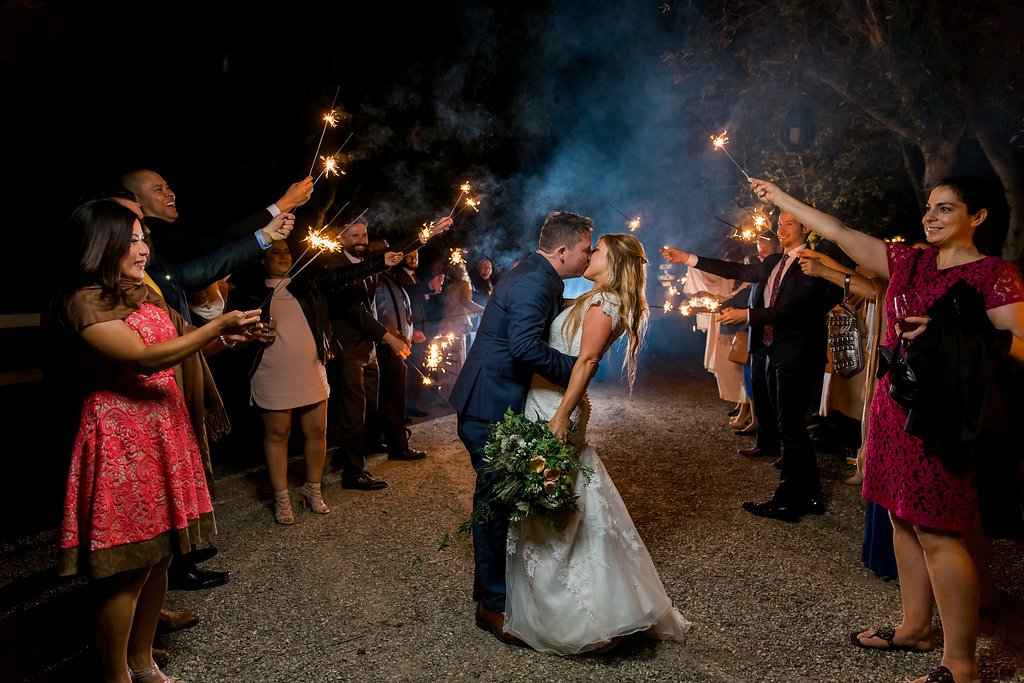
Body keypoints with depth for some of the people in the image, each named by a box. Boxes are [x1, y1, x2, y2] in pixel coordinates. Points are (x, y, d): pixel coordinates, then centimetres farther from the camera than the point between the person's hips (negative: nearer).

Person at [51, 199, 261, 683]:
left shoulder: (140, 293, 15)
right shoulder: (85, 302, -13)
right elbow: (146, 359, -21)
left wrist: (217, 340, 2)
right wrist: (217, 326, -18)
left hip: (164, 431, 8)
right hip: (121, 439, -8)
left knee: (159, 554, 13)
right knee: (126, 570, 0)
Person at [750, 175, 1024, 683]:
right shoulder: (909, 262, 12)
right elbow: (839, 232, 14)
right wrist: (778, 197, 16)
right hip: (895, 405, 7)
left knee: (937, 533, -6)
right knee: (904, 518, 14)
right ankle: (915, 627, 30)